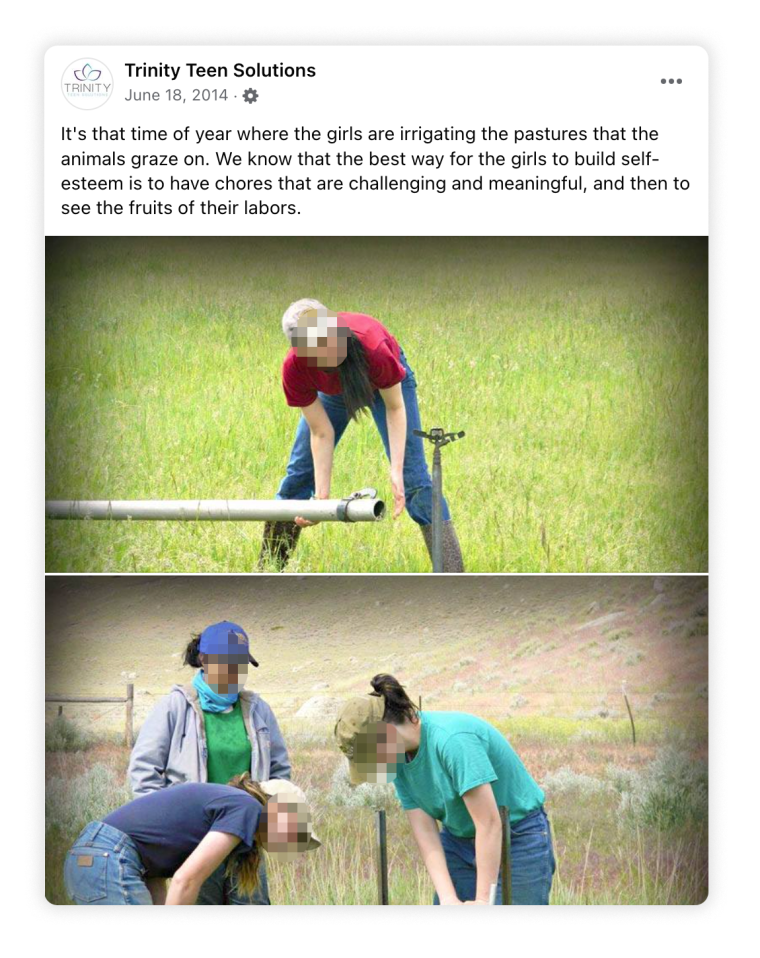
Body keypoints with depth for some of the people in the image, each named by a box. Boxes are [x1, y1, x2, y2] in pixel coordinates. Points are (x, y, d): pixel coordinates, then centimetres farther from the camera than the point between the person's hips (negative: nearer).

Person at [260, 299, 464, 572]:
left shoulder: (373, 349, -44)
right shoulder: (294, 368, -36)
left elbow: (394, 407, -26)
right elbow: (321, 433, -25)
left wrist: (396, 471, -34)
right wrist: (321, 495, -28)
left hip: (384, 381, -2)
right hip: (332, 387, 2)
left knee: (413, 475, -12)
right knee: (299, 472, 1)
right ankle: (267, 571, 16)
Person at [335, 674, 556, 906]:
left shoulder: (452, 738, -29)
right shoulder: (401, 759, -5)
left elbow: (489, 823, -29)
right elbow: (425, 834, -7)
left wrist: (483, 898, -27)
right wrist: (448, 898, -19)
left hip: (519, 841, -7)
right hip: (459, 841, 7)